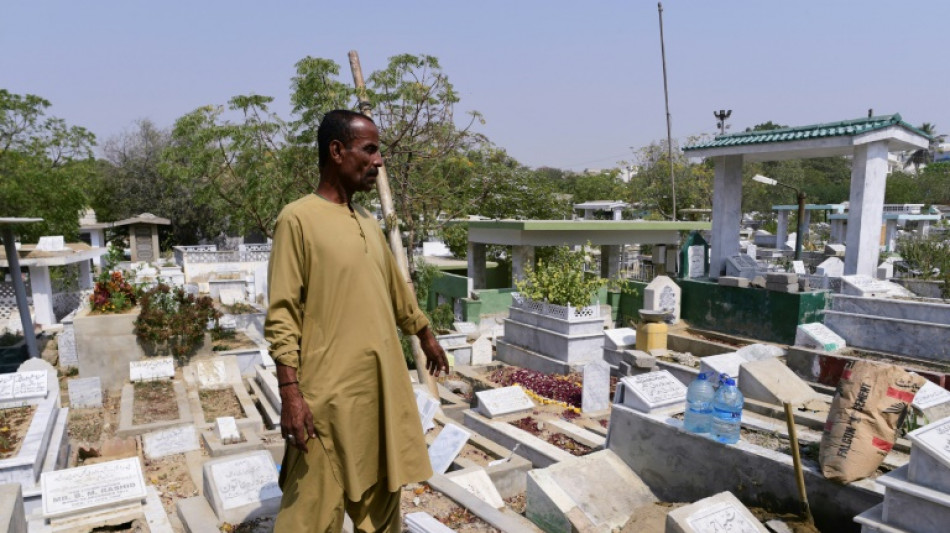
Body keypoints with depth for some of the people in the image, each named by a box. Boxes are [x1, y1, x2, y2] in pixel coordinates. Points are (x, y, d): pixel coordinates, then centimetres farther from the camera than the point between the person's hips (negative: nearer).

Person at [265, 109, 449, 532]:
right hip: (329, 392, -7)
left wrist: (426, 336, 31)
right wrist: (290, 393, -18)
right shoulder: (299, 219, -10)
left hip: (382, 386, 7)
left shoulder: (369, 223, 12)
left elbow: (396, 290, 23)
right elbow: (281, 315, -13)